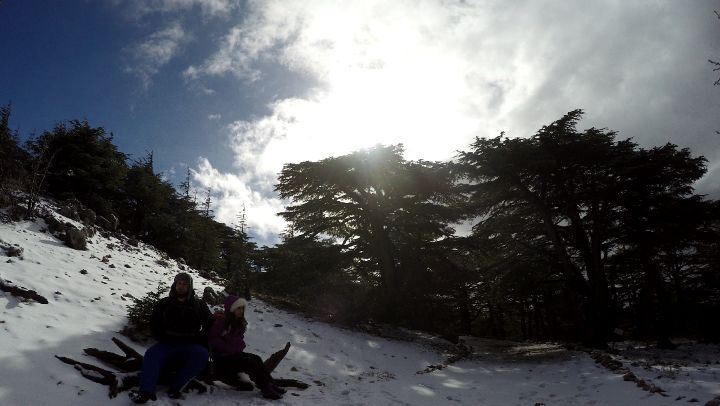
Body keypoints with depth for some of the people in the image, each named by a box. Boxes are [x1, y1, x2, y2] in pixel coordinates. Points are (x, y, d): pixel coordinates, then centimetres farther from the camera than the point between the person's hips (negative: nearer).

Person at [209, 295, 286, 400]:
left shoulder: (239, 322, 12)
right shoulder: (221, 321, -12)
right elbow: (214, 340, -17)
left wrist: (239, 347, 1)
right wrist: (230, 349, -19)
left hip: (234, 354, 7)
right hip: (222, 357, -7)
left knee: (256, 359, -17)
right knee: (251, 362, -24)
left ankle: (270, 385, -20)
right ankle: (266, 389, -23)